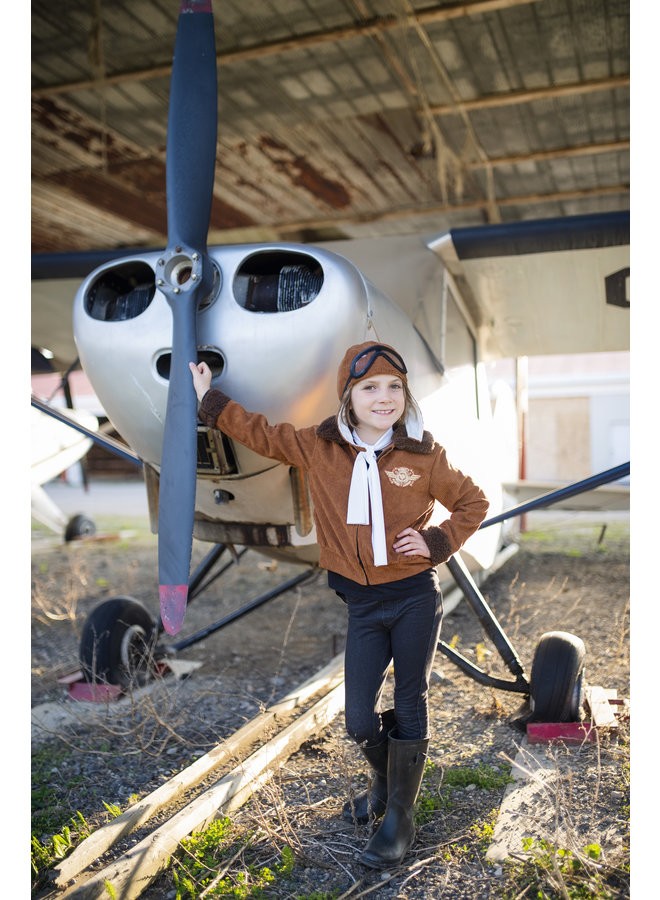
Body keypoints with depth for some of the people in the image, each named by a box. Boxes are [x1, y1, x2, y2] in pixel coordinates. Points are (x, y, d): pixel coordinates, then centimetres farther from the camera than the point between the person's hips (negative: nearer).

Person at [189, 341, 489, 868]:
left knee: (410, 707, 10)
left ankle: (401, 816, 30)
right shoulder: (318, 448, -3)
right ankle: (384, 782, 41)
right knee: (359, 721, 7)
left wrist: (437, 542, -8)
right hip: (362, 604, 2)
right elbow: (261, 434, 8)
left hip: (415, 599, -2)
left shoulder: (423, 456, -7)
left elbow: (473, 503, 5)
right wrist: (209, 399, 11)